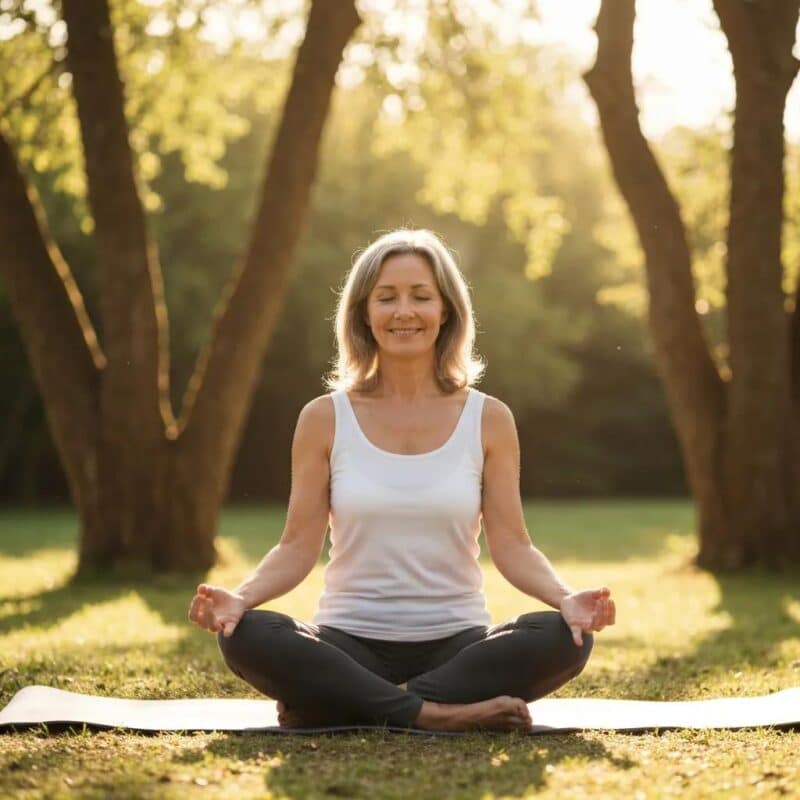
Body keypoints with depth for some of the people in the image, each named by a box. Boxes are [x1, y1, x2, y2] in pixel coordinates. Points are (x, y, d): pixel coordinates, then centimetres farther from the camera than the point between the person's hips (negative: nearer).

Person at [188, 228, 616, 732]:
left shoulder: (488, 420, 4)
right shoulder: (325, 419, 3)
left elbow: (511, 545, 0)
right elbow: (299, 546, 0)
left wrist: (566, 599, -20)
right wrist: (240, 597, -20)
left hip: (455, 644, 1)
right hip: (351, 643, -1)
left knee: (565, 638, -29)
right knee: (246, 635, -31)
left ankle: (337, 707, -23)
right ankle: (434, 714, -27)